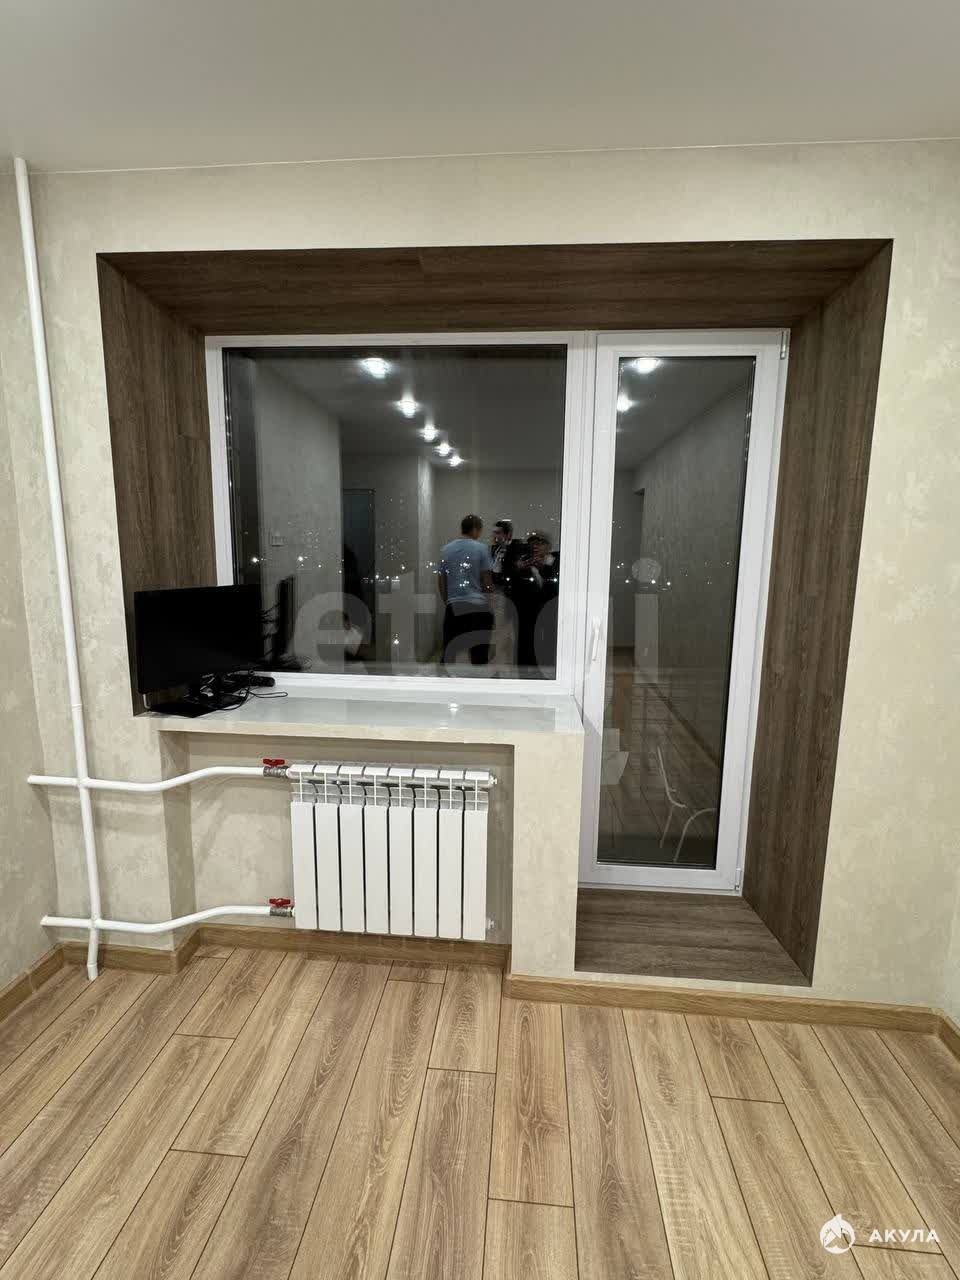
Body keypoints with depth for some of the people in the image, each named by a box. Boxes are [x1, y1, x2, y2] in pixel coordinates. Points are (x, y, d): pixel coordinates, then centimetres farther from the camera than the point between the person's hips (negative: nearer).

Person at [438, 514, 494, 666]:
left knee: (449, 652, 10)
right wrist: (488, 600, 15)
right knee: (479, 654, 3)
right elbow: (487, 581, -1)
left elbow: (441, 582, 12)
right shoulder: (481, 548, -3)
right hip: (478, 606, -3)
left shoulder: (446, 549, 9)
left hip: (453, 606, 4)